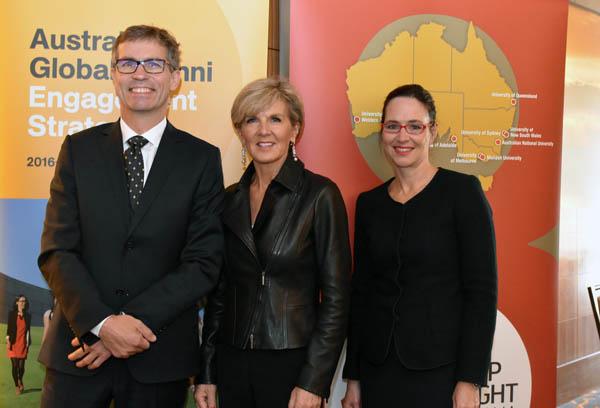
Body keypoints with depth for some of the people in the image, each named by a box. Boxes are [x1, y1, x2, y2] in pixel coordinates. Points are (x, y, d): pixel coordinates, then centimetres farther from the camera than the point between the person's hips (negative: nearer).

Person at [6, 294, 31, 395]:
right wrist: (8, 341, -7)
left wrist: (28, 343, 8)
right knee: (15, 365, -4)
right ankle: (16, 386, 12)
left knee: (21, 366, -2)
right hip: (13, 343, -1)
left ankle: (20, 381, 28)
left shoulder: (28, 315, 8)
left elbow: (28, 330, 11)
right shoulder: (12, 314, 2)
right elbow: (8, 328, 0)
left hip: (23, 343, 1)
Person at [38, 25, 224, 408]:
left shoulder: (202, 158, -1)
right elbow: (57, 251, -2)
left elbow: (204, 261, -6)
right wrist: (102, 322, -16)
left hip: (160, 357, -1)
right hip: (80, 350, 1)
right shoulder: (78, 149, 4)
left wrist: (132, 323, -14)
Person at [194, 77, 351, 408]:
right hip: (232, 364, 4)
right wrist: (206, 372, 8)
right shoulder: (230, 199, 5)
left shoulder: (320, 195, -9)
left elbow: (336, 297, -10)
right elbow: (219, 291, 10)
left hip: (293, 365, -4)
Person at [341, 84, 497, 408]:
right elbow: (360, 292, 9)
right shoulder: (369, 203, 6)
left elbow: (482, 289, -9)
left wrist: (470, 380, -13)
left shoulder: (463, 190, -7)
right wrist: (353, 376, 9)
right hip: (378, 367, 4)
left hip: (440, 370, -4)